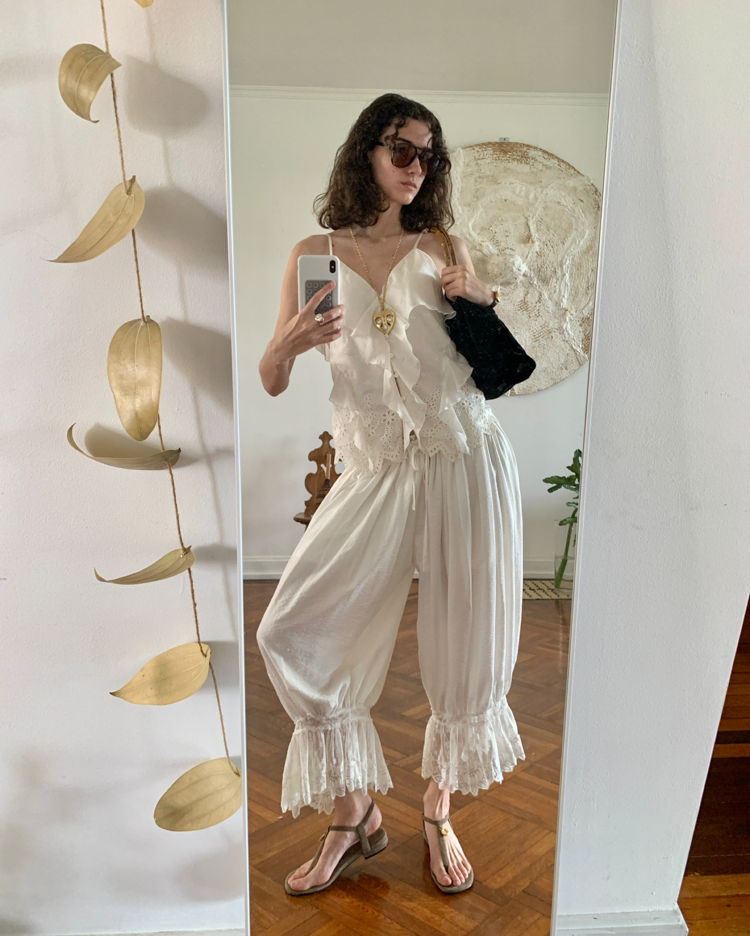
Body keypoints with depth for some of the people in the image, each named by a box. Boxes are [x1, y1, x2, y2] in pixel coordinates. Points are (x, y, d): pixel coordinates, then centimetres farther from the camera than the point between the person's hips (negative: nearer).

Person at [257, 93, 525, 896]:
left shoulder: (443, 247, 10)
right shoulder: (315, 254, 8)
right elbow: (270, 382, 6)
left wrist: (484, 302, -4)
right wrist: (289, 344, -15)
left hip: (465, 455, 1)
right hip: (375, 469, 0)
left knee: (466, 645, 3)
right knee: (294, 633, -7)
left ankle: (438, 812, 28)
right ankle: (353, 814, 15)